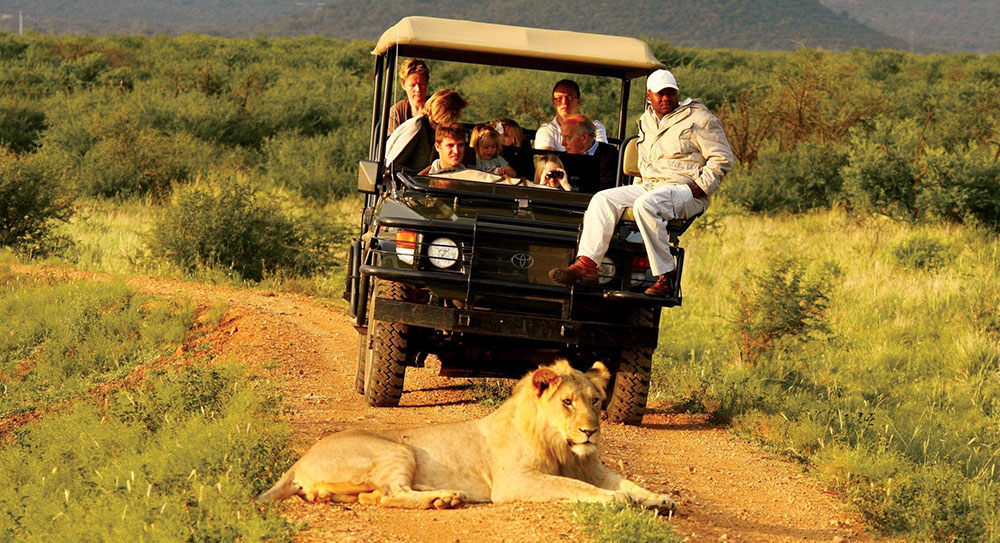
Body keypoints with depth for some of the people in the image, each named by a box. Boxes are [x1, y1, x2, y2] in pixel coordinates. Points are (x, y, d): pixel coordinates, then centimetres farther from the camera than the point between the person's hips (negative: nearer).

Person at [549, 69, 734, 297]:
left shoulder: (698, 118, -1)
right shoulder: (646, 121, 20)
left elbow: (722, 158, -5)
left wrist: (700, 188, -13)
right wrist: (638, 186, 16)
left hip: (684, 188, -7)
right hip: (649, 186, 7)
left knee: (645, 205, -37)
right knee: (603, 199, -13)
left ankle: (665, 277, -33)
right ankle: (586, 264, -24)